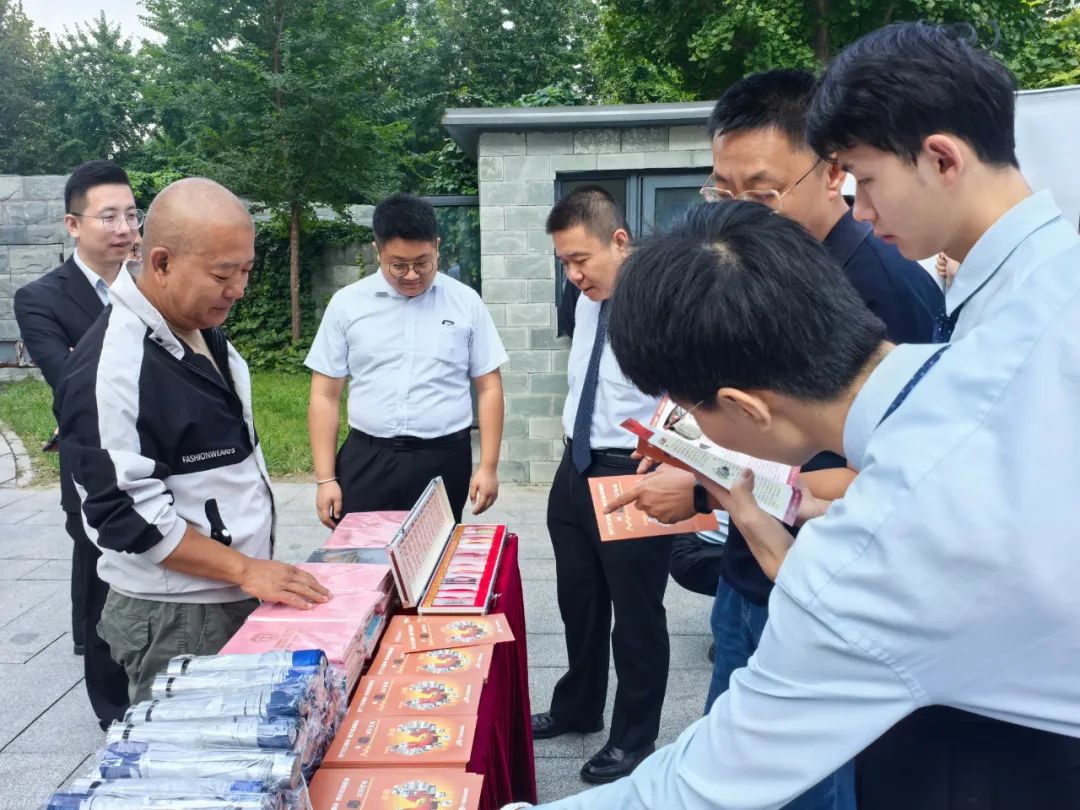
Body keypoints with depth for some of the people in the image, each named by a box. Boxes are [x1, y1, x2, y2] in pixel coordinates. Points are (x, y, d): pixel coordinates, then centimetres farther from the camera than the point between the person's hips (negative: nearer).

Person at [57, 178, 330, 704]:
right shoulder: (113, 367, -23)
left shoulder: (204, 329, 6)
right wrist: (244, 569, -22)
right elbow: (124, 512, -23)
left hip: (237, 596, 8)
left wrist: (251, 570, 14)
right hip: (173, 617, -8)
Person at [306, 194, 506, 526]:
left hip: (444, 461, 0)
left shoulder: (466, 302, 1)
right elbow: (325, 395, 3)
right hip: (366, 461, 1)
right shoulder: (346, 303, 2)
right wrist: (325, 478, -1)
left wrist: (488, 467, -2)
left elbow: (489, 387, 4)